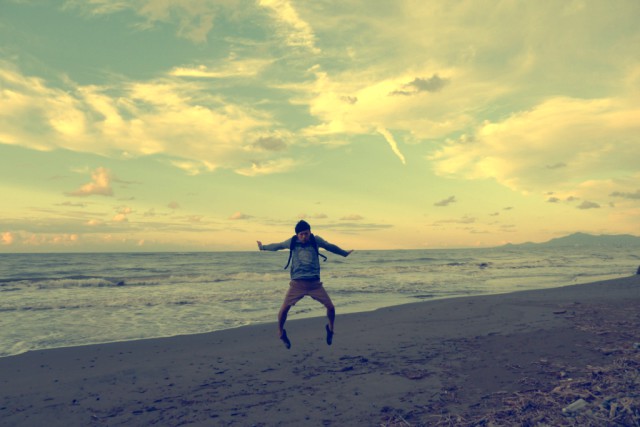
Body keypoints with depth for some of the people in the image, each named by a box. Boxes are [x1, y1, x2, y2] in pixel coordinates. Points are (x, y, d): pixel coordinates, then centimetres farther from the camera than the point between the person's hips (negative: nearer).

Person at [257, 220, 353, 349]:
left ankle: (330, 329, 27)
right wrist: (262, 247, 32)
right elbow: (277, 246, 18)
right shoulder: (292, 242, 0)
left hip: (315, 283, 1)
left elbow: (330, 247, 17)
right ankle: (281, 332, 19)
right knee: (284, 308, -10)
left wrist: (345, 253, 32)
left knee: (331, 307, -4)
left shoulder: (316, 240, 1)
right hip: (297, 283, -1)